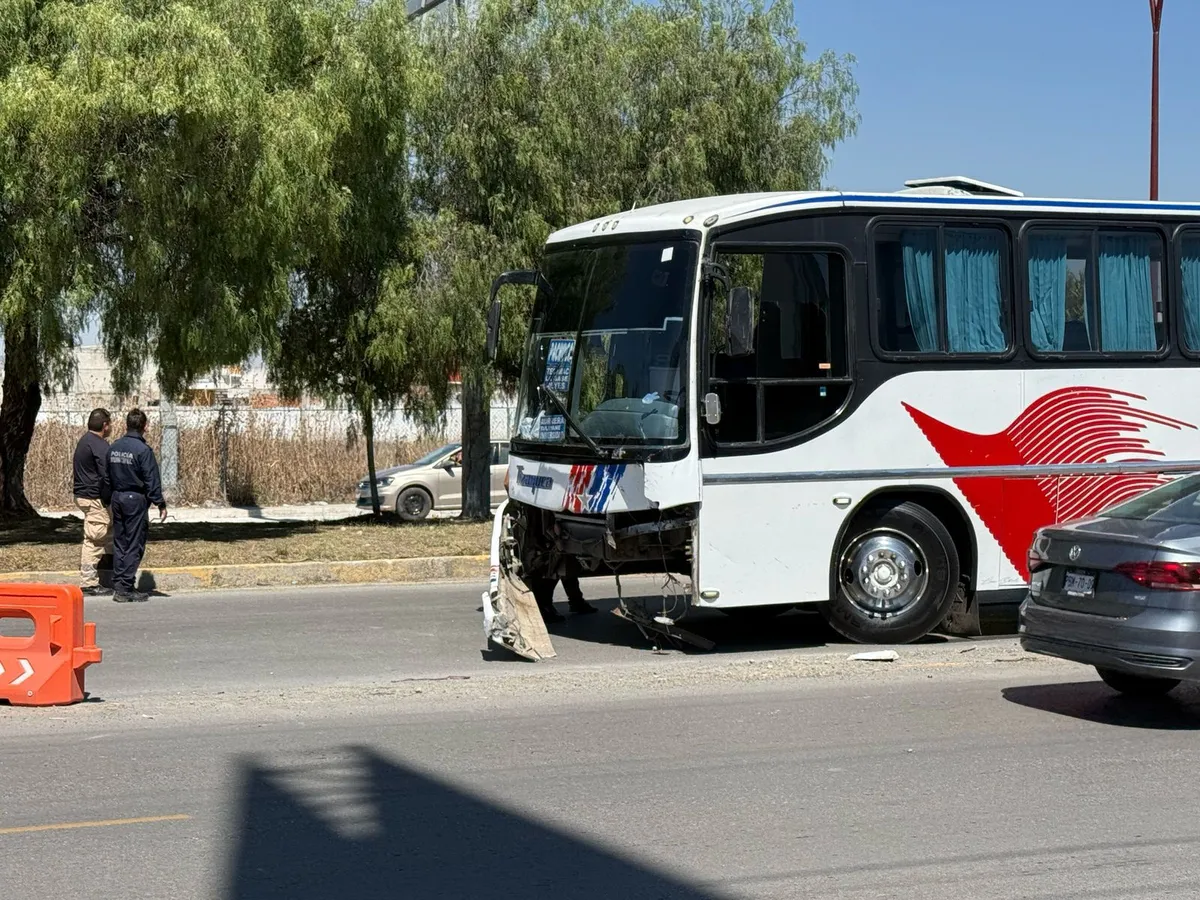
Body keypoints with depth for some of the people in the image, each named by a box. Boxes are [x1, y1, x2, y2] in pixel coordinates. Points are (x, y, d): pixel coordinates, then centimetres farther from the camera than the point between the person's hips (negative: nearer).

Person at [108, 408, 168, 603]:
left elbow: (108, 477, 11)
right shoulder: (143, 450, -14)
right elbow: (152, 480, -15)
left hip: (117, 498, 7)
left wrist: (112, 498, 19)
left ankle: (118, 586, 13)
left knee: (119, 543, 12)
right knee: (135, 545, -2)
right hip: (136, 499, -7)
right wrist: (160, 504, -10)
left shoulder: (113, 448, 7)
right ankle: (126, 589, -4)